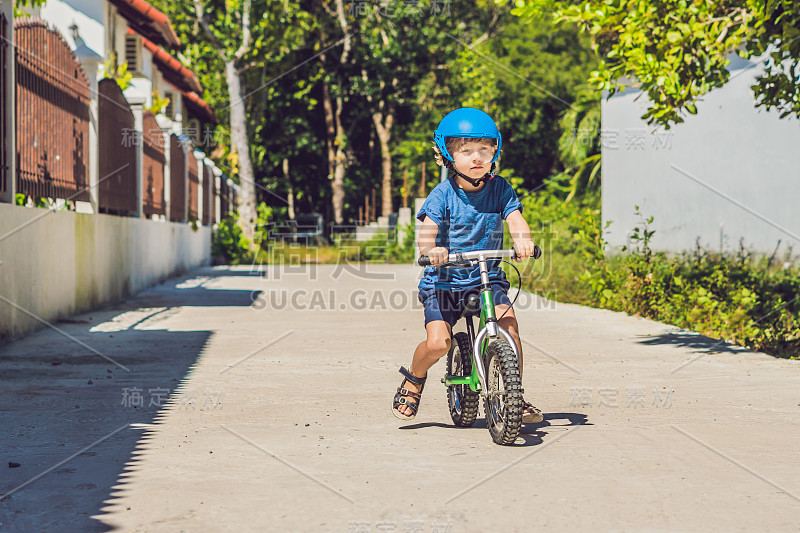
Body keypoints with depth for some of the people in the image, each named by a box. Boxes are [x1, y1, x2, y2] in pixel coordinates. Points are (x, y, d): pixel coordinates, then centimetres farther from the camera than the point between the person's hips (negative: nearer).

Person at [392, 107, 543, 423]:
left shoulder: (499, 188, 0)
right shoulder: (443, 194, -7)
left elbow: (515, 218, -13)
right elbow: (426, 231, -18)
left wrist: (522, 240, -37)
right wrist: (431, 249, -42)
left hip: (488, 279, 2)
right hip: (443, 281, -2)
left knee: (509, 324, -20)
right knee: (438, 343, -17)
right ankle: (413, 379, 17)